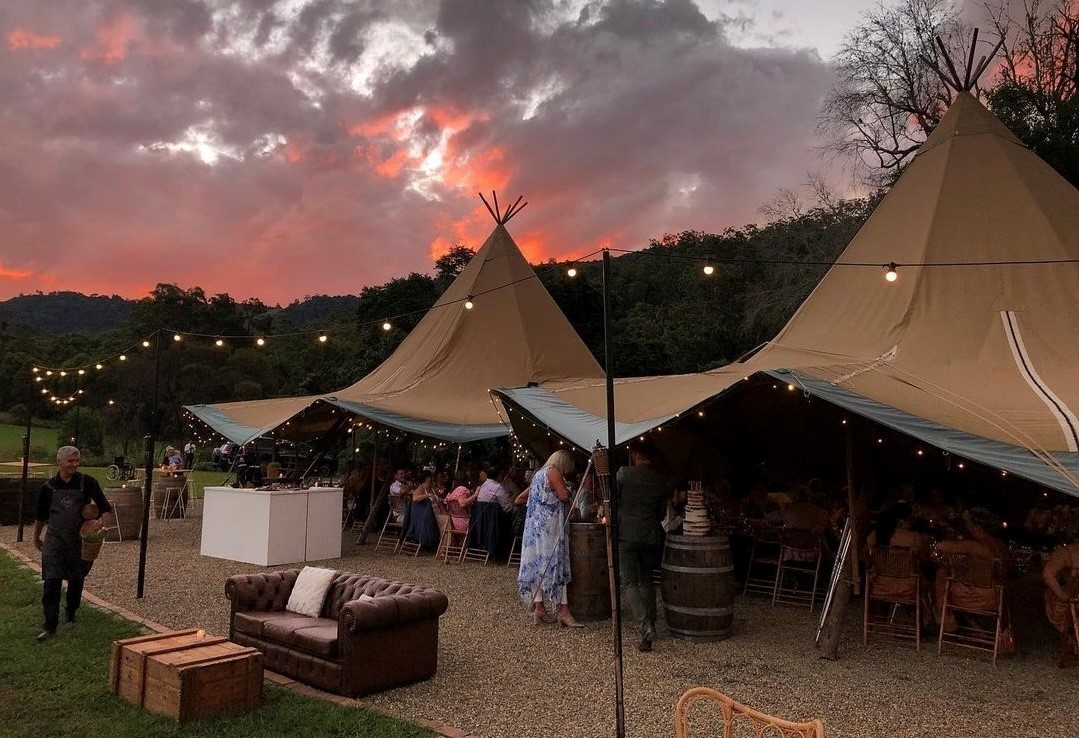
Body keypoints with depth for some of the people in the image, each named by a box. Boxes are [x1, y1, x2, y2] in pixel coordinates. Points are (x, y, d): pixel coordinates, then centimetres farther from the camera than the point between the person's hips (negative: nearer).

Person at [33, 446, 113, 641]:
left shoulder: (87, 483, -7)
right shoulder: (49, 487, -3)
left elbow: (105, 508, -8)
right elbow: (41, 516, 12)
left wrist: (104, 524, -26)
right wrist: (36, 538, 22)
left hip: (80, 539, 1)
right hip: (55, 539, 0)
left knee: (76, 580, 14)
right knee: (52, 581, -8)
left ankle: (71, 613, 37)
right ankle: (50, 626, -3)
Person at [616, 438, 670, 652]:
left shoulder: (624, 473, -5)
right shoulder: (662, 480, 7)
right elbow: (662, 513, 12)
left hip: (627, 535, -4)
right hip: (651, 536, 5)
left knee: (628, 582, -3)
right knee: (646, 579, 20)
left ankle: (645, 626, -20)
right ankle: (650, 624, 22)